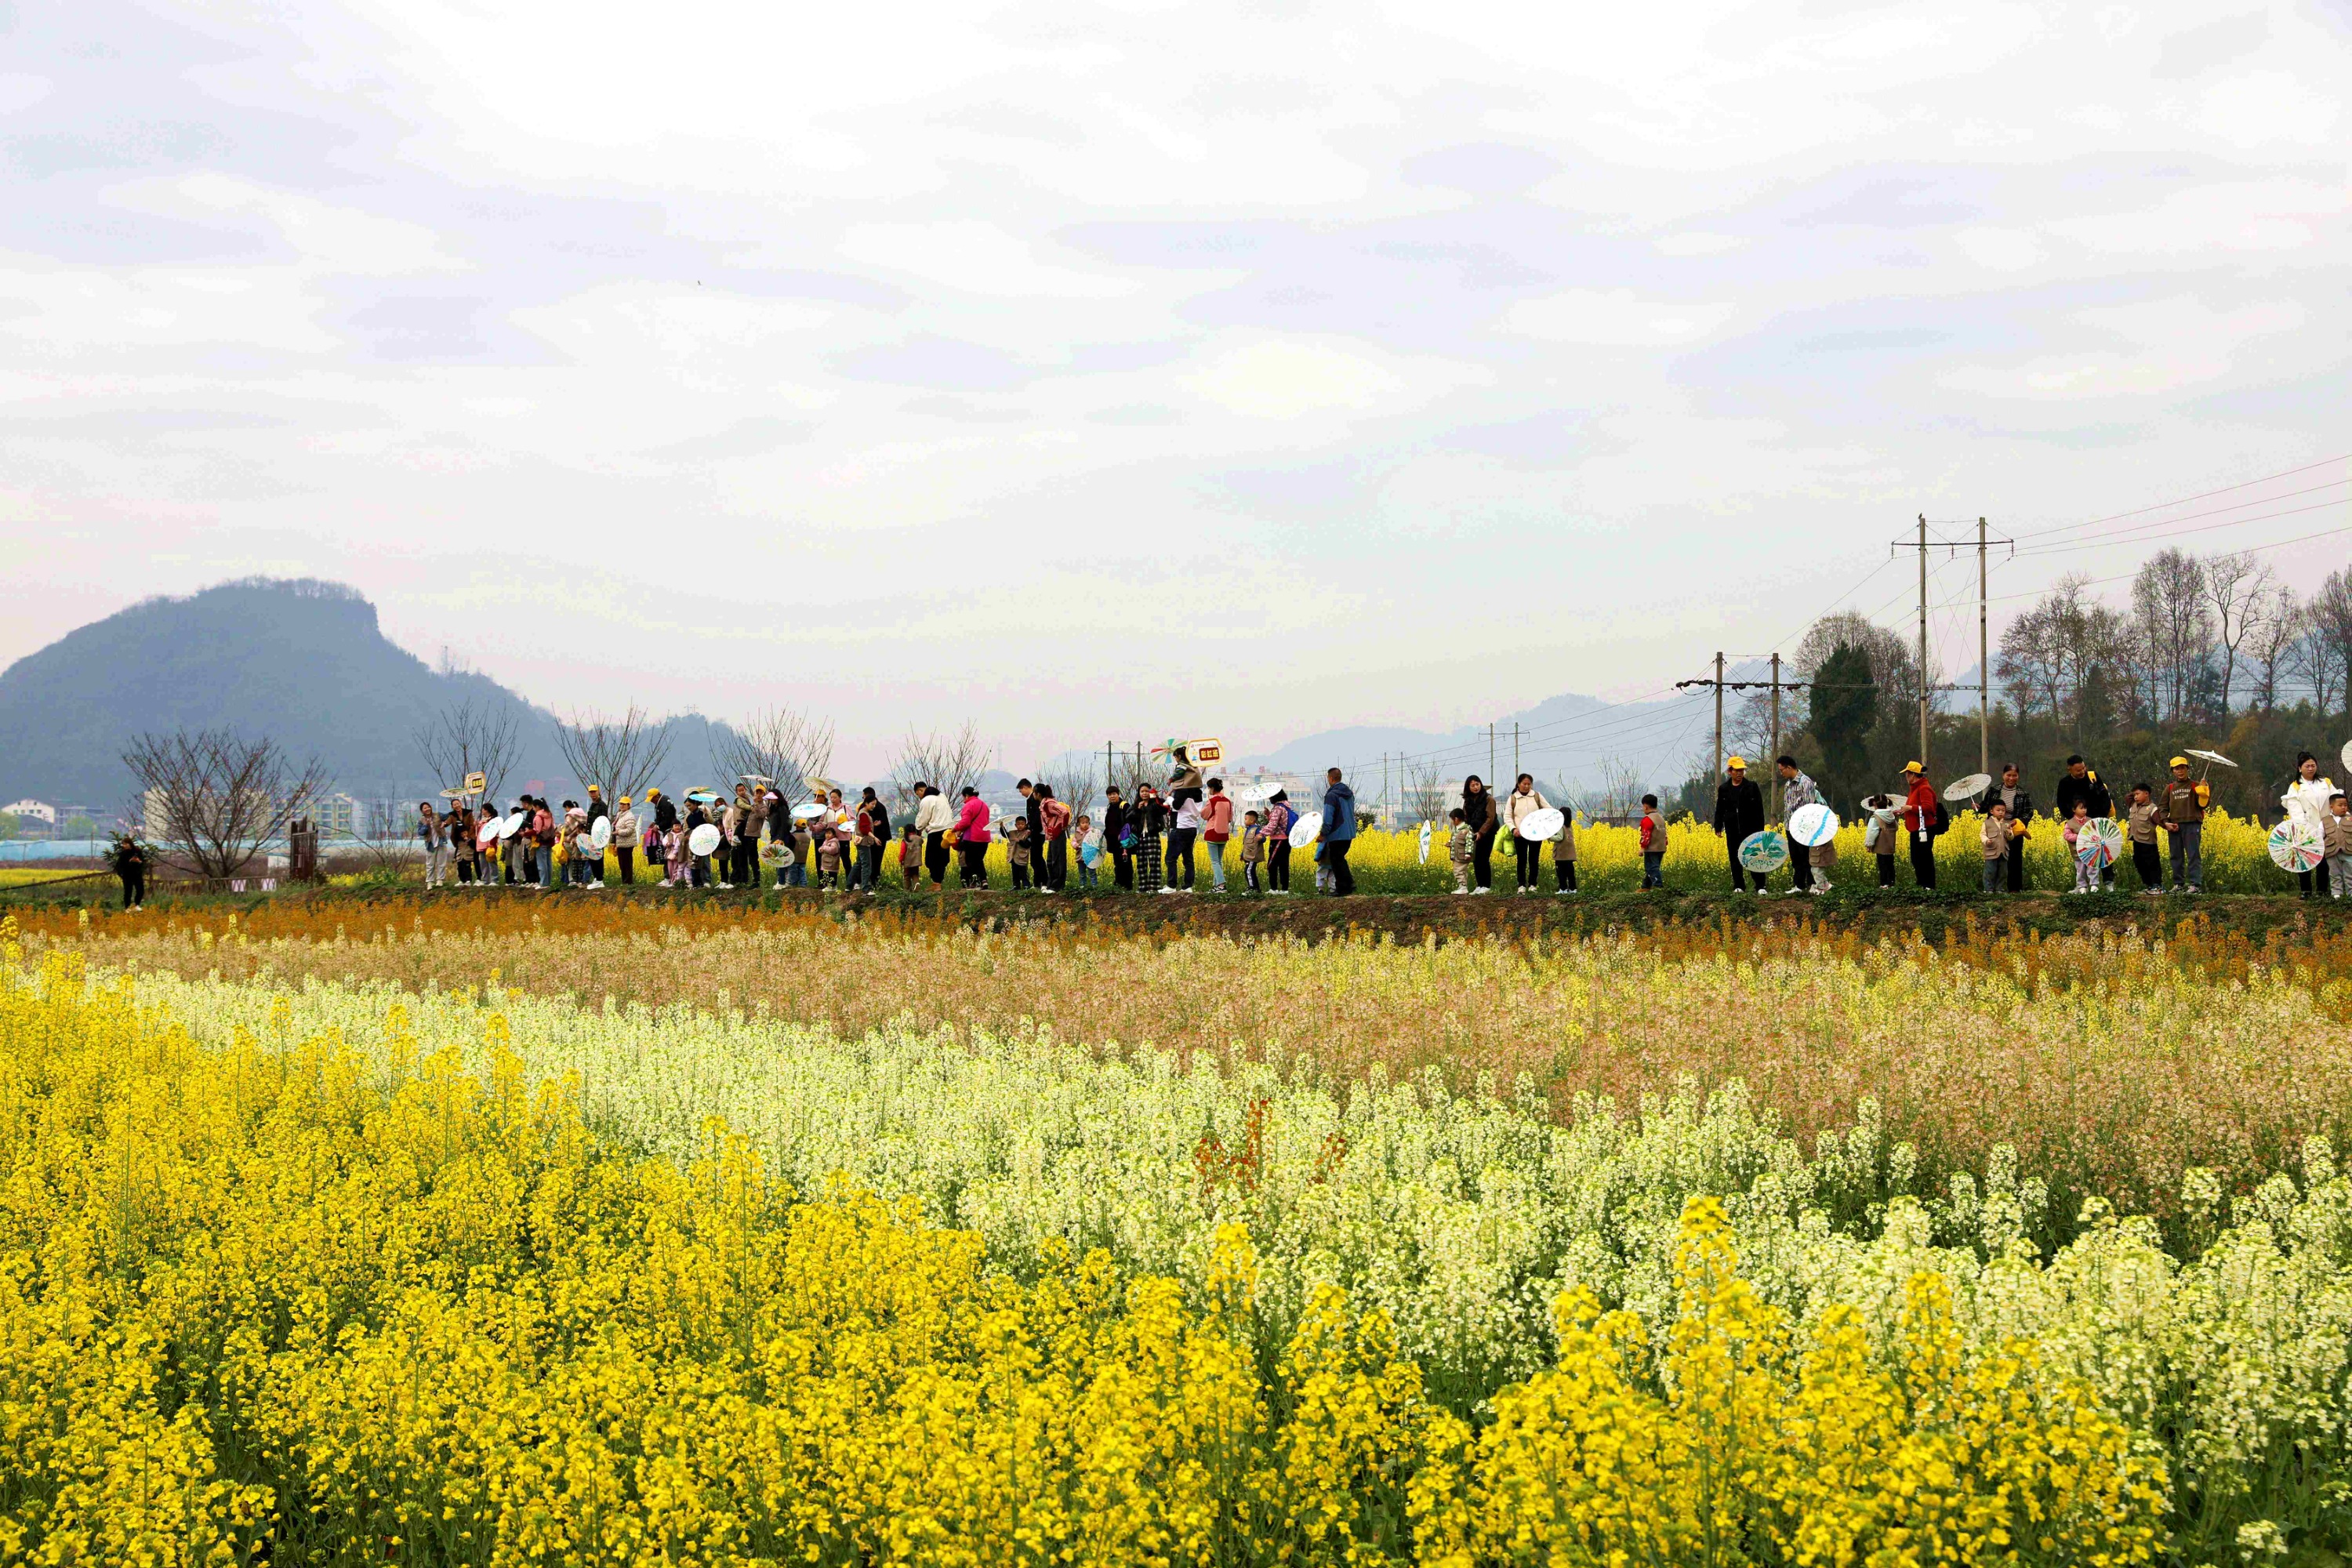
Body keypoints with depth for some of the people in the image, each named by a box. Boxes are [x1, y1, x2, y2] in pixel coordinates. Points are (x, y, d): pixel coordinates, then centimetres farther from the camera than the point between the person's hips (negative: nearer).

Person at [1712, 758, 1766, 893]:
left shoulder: (1752, 787, 0)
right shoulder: (1723, 789, 7)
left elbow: (1759, 809, 0)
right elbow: (1719, 810, 10)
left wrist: (1760, 829, -5)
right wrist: (1718, 827, 1)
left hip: (1750, 829, -3)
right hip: (1732, 830, 3)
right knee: (1735, 859, 5)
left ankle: (1760, 886, -2)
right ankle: (1739, 886, 12)